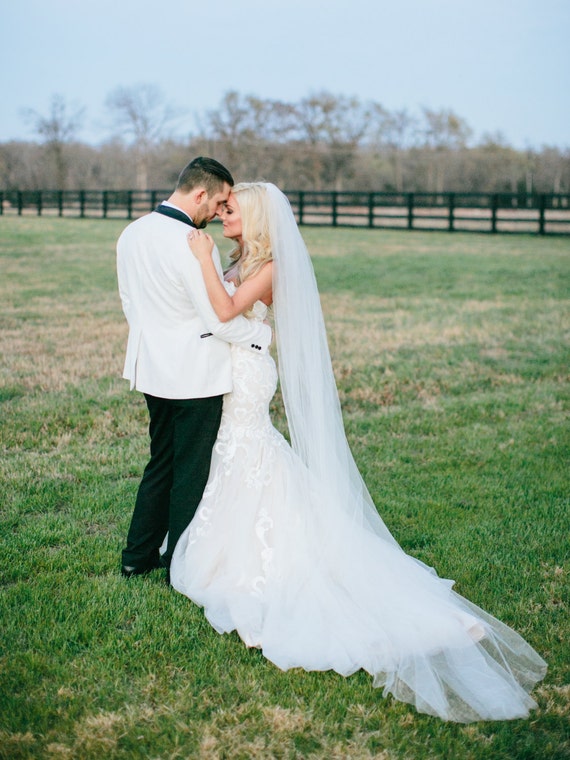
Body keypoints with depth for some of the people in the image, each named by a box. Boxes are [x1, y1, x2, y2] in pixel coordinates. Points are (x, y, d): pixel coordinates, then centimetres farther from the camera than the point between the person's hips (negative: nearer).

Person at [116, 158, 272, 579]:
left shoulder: (132, 234, 3)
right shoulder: (193, 246, -23)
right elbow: (220, 320, -19)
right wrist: (264, 333, -3)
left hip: (153, 369, 8)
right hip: (195, 375, -8)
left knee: (161, 463, 21)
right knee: (192, 472, 6)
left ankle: (139, 555, 29)